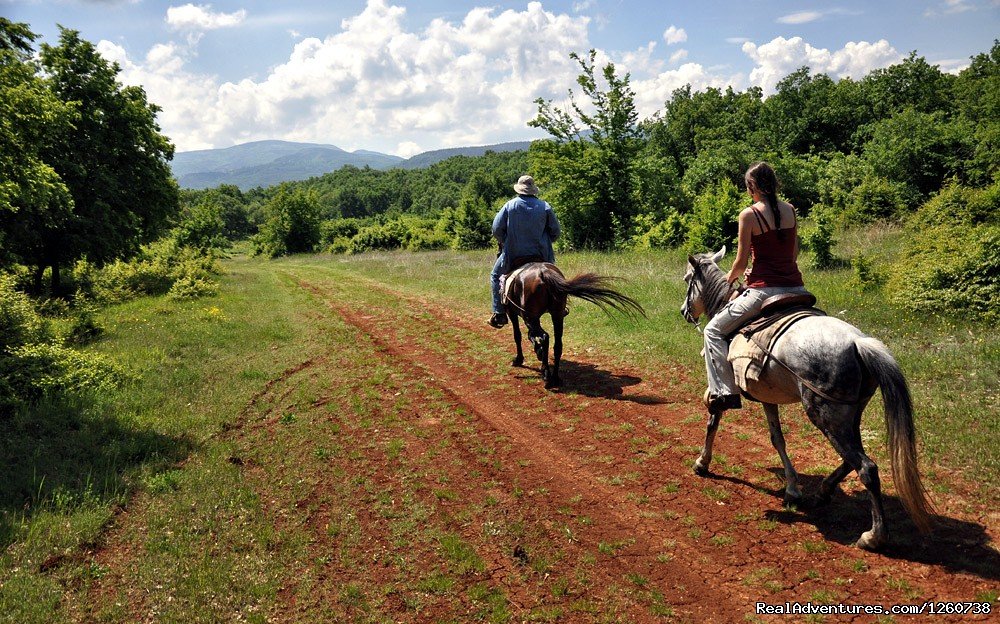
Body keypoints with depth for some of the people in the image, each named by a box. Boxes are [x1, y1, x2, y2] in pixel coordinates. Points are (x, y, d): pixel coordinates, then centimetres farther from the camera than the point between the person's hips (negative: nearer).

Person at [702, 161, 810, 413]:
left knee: (714, 330, 7)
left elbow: (741, 262, -3)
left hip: (764, 290, -6)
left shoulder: (749, 215, -8)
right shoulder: (790, 210, 9)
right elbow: (794, 252, 18)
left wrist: (730, 278, 17)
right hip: (795, 287, 6)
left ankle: (724, 391, -2)